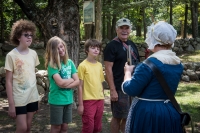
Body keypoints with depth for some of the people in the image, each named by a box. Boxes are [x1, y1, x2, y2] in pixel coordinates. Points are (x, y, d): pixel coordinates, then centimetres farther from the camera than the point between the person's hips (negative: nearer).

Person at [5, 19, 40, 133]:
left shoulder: (33, 54, 4)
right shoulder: (11, 55, -11)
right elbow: (9, 81, -11)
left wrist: (37, 98, 10)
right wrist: (11, 104, -14)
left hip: (32, 97, 5)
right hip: (19, 99, -5)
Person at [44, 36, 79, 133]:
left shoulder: (70, 62, 4)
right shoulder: (52, 65, -11)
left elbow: (77, 81, -1)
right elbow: (60, 82, -22)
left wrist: (65, 85, -15)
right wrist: (72, 79, -5)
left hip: (68, 99, 5)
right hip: (56, 100, -4)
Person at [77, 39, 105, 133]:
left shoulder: (99, 65, 8)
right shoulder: (83, 65, -8)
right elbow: (80, 86, -8)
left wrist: (102, 99, 13)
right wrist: (80, 104, -9)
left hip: (99, 100, 5)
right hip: (88, 100, -5)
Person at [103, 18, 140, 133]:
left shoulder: (132, 44, 12)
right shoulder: (112, 46, -9)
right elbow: (108, 69, -14)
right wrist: (112, 90, -19)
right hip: (120, 89, -7)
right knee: (118, 117, 3)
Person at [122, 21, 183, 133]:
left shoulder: (149, 64, -21)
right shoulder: (178, 64, 2)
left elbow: (130, 90, -16)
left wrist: (128, 71, 2)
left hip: (147, 113, -7)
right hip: (171, 112, 7)